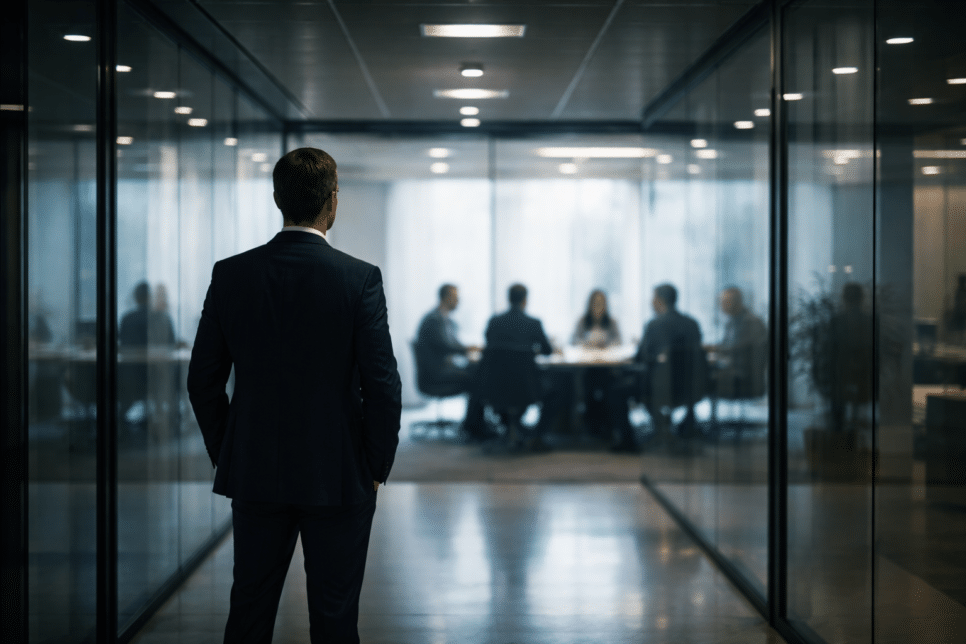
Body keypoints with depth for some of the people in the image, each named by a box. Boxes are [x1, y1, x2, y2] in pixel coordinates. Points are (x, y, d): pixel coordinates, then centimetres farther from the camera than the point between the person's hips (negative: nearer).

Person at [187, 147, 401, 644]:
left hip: (254, 475, 3)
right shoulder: (360, 278, -11)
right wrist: (377, 467, 1)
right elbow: (382, 385, -12)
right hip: (338, 476, -3)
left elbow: (202, 379, 3)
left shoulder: (231, 274, -2)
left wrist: (225, 455, 14)